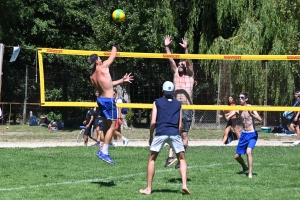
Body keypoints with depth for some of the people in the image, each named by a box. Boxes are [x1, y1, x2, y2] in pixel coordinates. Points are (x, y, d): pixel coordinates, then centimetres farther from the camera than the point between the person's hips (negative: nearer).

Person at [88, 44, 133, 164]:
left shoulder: (92, 76, 9)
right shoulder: (103, 68, -12)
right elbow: (113, 56, 1)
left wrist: (122, 80, 25)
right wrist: (115, 47, 21)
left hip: (101, 99, 8)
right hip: (109, 100, -8)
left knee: (106, 125, 18)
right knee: (112, 126, -5)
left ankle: (103, 149, 21)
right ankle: (104, 152, -11)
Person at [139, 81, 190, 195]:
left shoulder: (157, 102, 11)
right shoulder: (178, 104, 17)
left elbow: (153, 122, 2)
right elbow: (180, 125, 12)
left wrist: (150, 136, 13)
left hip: (160, 133, -1)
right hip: (175, 133, 1)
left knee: (151, 159, 10)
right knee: (182, 159, 12)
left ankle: (148, 189, 8)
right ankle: (184, 184, -6)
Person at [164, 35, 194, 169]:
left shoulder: (190, 75, 5)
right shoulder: (175, 73, 14)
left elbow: (188, 62, -10)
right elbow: (171, 60, 4)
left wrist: (185, 49, -23)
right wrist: (167, 47, -6)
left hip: (187, 108, -3)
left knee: (184, 134, 0)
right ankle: (171, 156, -14)